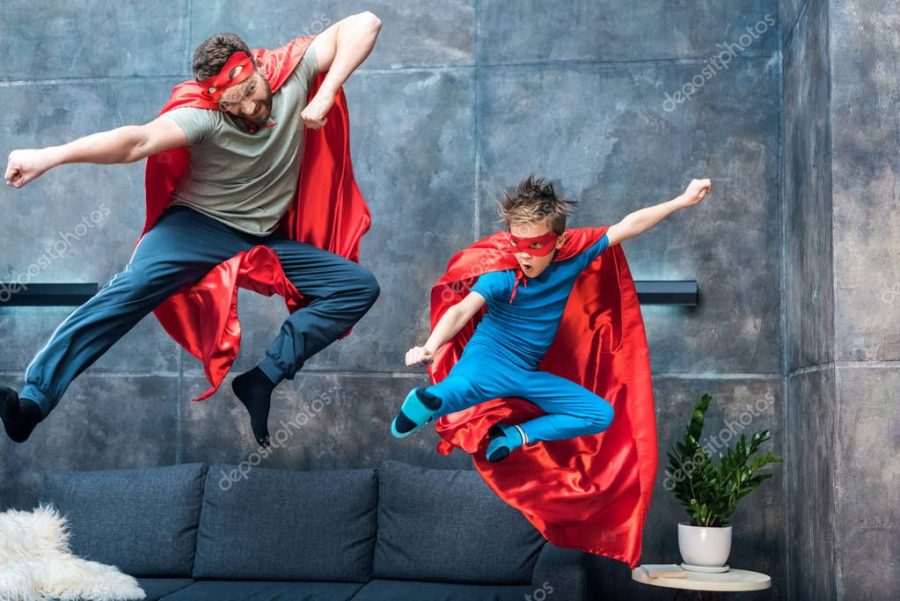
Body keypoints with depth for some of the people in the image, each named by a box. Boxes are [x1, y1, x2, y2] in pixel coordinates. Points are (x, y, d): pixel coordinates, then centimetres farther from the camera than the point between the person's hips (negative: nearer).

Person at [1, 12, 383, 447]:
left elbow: (364, 24, -13)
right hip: (200, 224, -4)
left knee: (360, 287, -12)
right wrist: (49, 156, -49)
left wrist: (324, 97, -24)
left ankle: (262, 380, -20)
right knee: (134, 285, -32)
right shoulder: (204, 115, -20)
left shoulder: (292, 69, -10)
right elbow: (138, 140, -35)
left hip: (267, 240, 4)